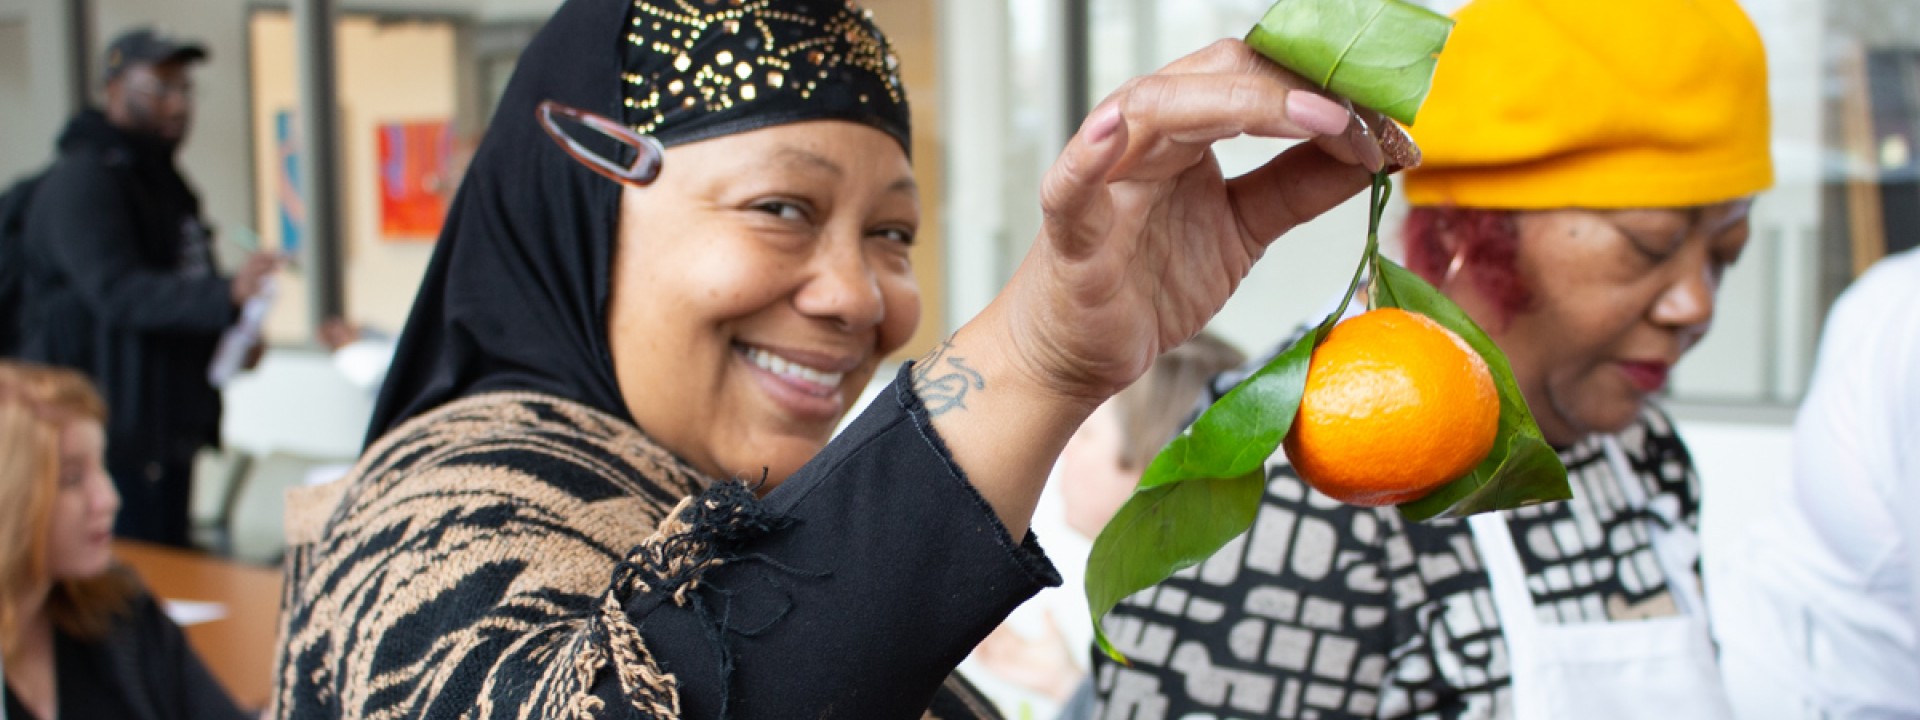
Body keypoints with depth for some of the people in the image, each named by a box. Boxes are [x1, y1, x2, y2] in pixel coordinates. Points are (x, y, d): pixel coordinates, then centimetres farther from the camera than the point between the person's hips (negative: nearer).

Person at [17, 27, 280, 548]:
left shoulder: (163, 180, 19)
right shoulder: (80, 179, -13)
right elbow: (117, 291, -27)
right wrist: (227, 296, -40)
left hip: (170, 428, 10)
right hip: (114, 436, -10)